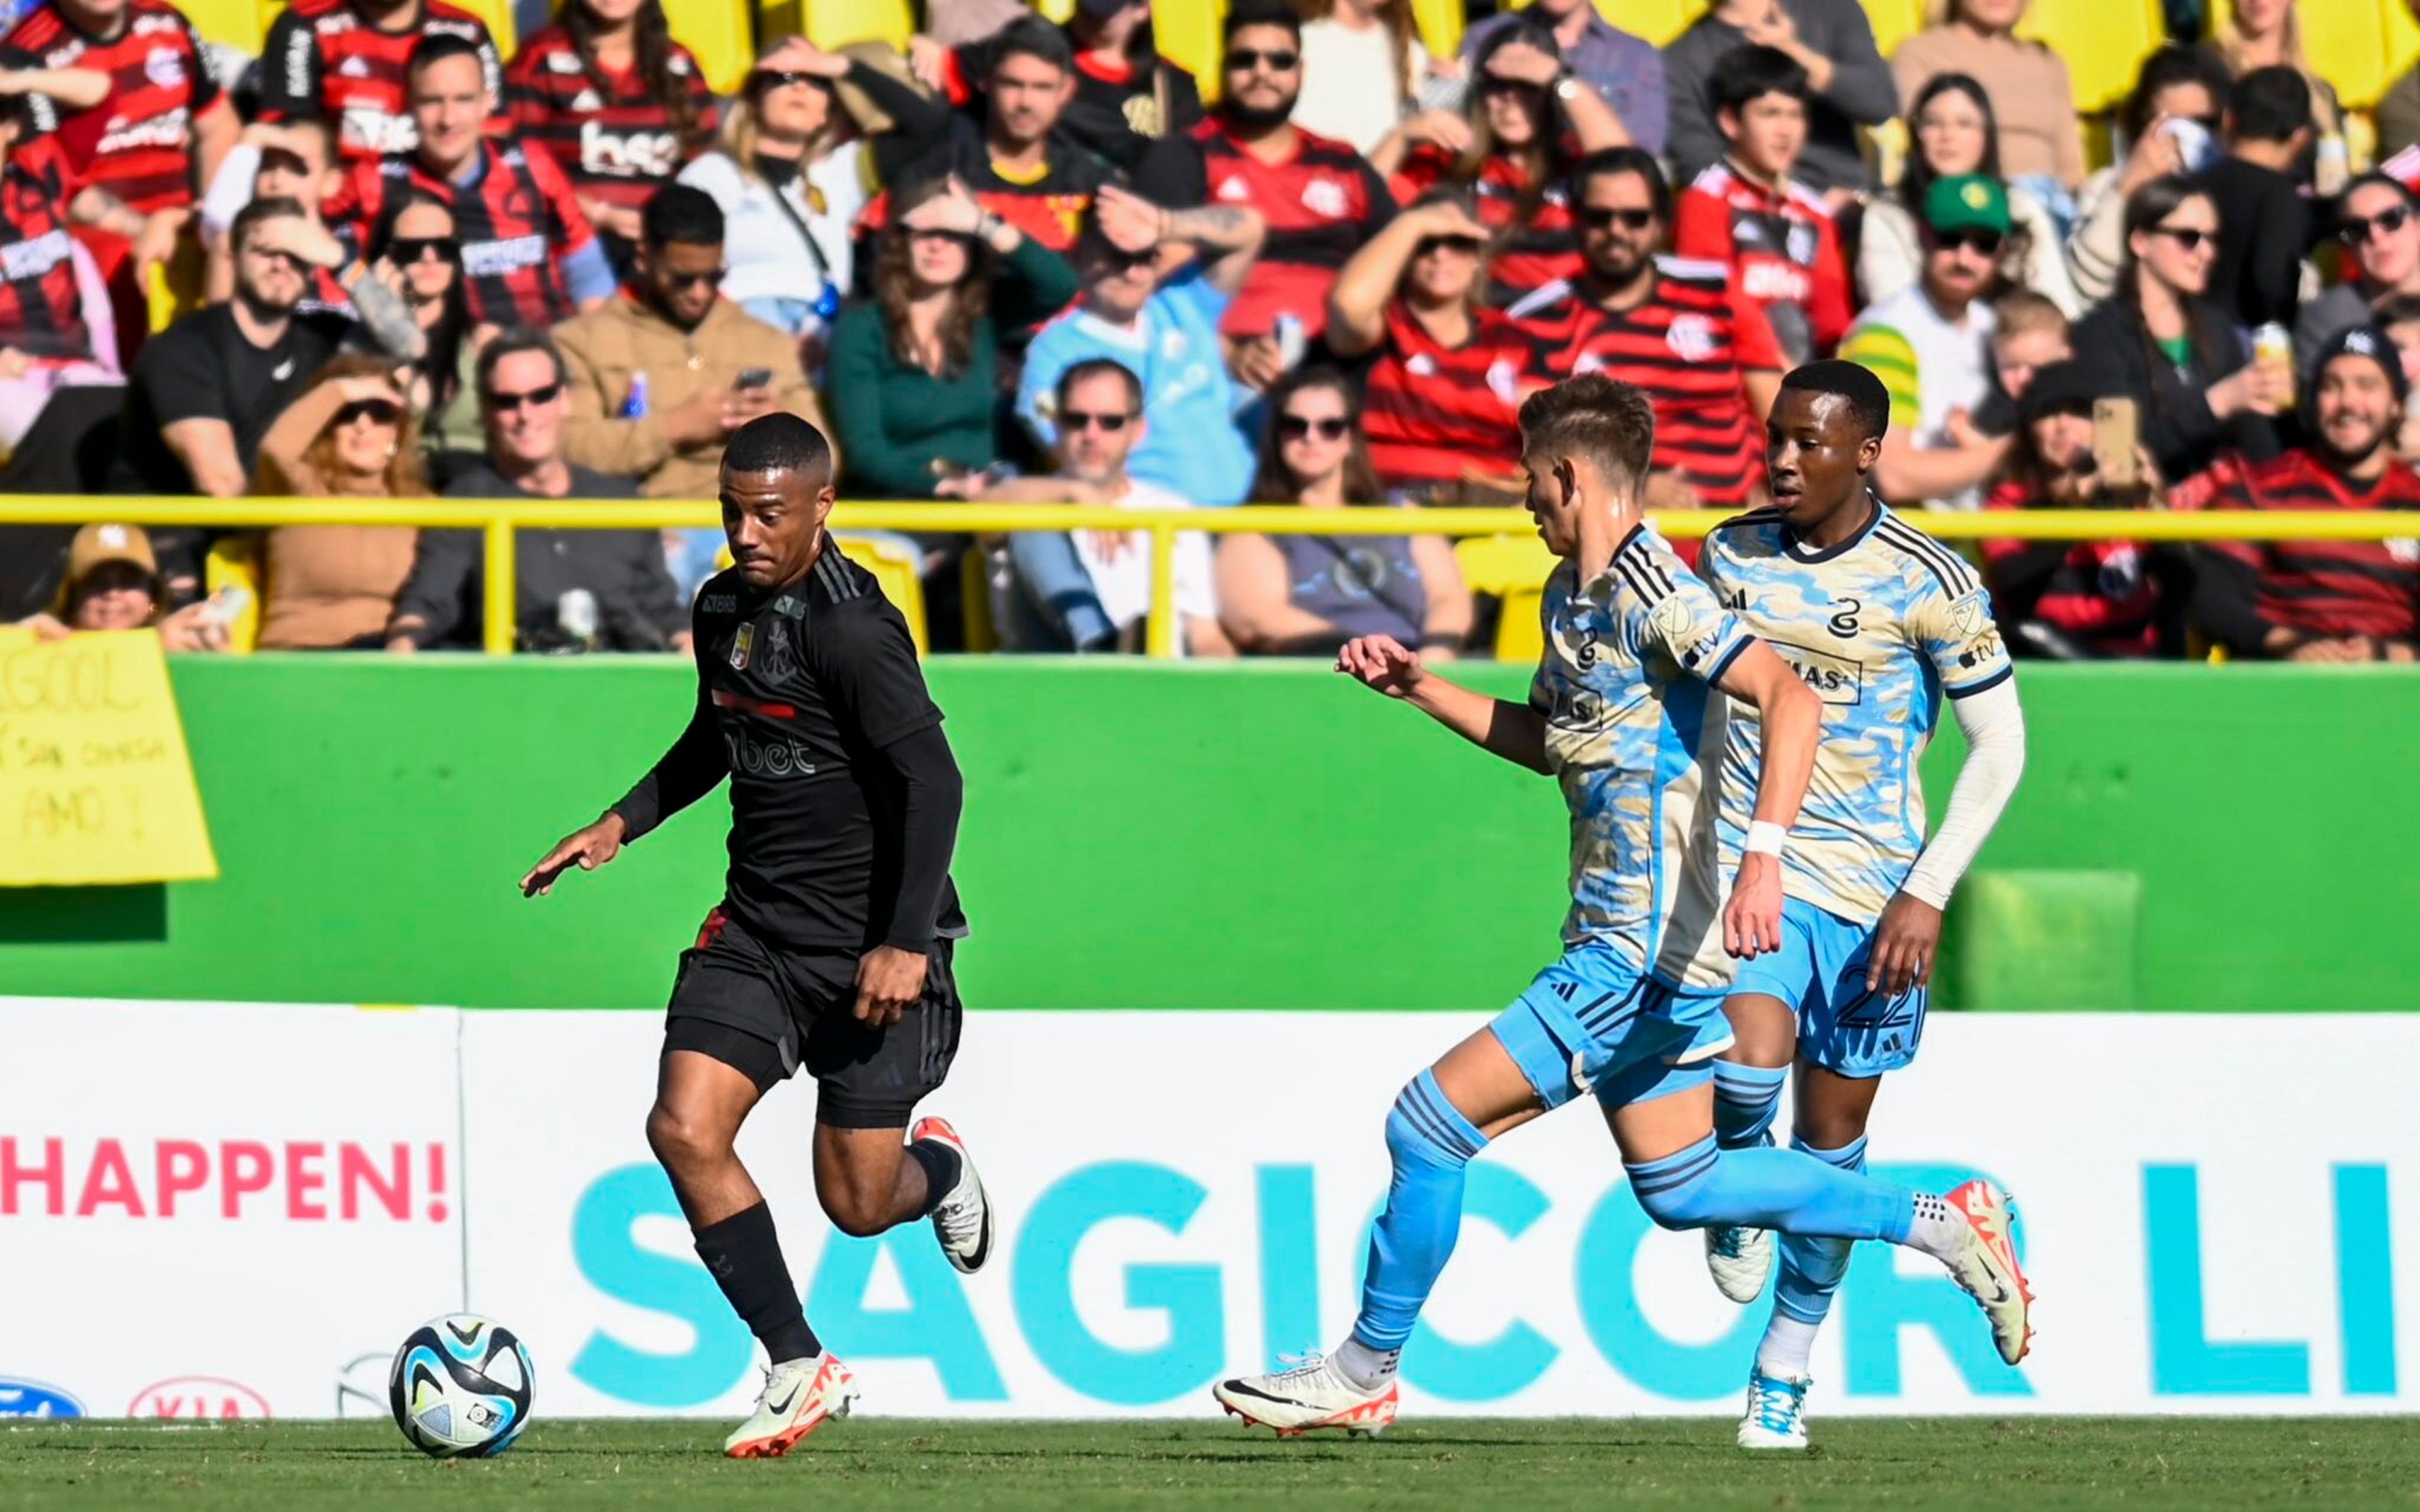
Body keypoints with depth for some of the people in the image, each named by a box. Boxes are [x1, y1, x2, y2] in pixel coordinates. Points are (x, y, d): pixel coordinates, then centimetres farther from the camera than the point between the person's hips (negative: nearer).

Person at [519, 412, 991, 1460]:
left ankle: (937, 1166, 39)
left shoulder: (849, 627, -19)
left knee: (856, 1204, 0)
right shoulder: (721, 608, 6)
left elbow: (931, 779, -23)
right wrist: (622, 823, 16)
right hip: (758, 929, 7)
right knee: (684, 1128, -14)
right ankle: (799, 1370, -1)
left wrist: (906, 942, -29)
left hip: (871, 948, -7)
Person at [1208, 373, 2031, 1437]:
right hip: (1626, 946, 11)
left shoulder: (1651, 593, -17)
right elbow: (1549, 741, 28)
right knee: (1675, 1188, 17)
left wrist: (1765, 854, -37)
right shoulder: (1570, 593, 13)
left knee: (1428, 1127, -8)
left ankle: (1363, 1373, 4)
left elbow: (1788, 700, -27)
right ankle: (1938, 1223, 24)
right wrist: (1418, 689, 19)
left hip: (1637, 952, -11)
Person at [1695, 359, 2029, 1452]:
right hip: (1747, 869, 1)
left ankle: (1783, 1377, 22)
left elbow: (2000, 746, -4)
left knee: (1832, 1137, 6)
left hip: (1870, 893, -1)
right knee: (1749, 1066, -26)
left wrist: (1929, 892, -12)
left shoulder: (1930, 584, -8)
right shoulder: (1732, 555, 3)